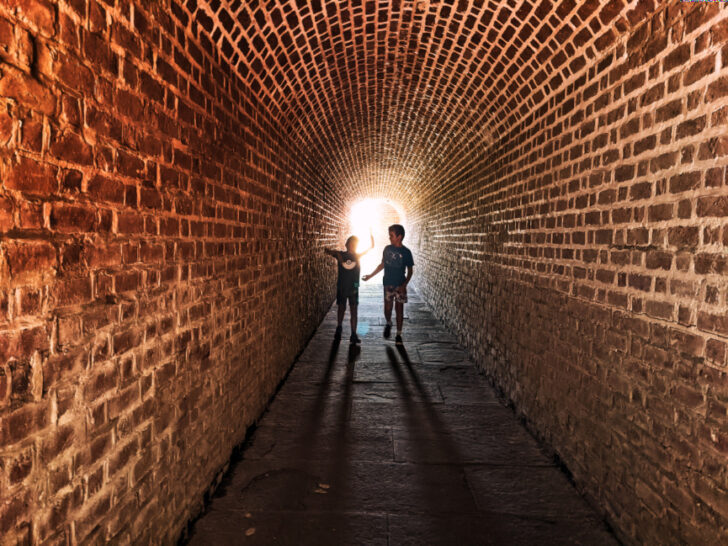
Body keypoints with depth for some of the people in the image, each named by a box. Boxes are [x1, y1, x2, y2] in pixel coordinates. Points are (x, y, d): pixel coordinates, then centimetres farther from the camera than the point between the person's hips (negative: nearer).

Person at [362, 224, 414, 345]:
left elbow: (409, 271, -2)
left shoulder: (406, 252, -7)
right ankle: (388, 323, 30)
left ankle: (399, 335, 15)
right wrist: (370, 275, 12)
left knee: (399, 309, 3)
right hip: (388, 284, 2)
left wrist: (404, 285, -15)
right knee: (387, 308, -2)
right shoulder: (387, 249, 2)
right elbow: (382, 265, 14)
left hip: (400, 285, -2)